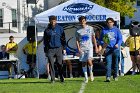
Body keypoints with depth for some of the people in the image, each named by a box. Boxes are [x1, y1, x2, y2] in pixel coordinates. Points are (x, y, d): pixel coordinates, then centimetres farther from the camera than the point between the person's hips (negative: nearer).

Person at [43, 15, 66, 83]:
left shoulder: (60, 28, 7)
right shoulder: (47, 30, 7)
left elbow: (63, 39, 10)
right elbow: (45, 41, 10)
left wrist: (64, 48, 4)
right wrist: (46, 51, 6)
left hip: (58, 49, 0)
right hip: (50, 49, 0)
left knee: (60, 64, -1)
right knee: (51, 64, -3)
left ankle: (61, 77, 11)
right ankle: (52, 79, 1)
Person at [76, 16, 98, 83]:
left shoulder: (90, 28, 5)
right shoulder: (78, 31, 5)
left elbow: (93, 38, 10)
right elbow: (77, 40, 6)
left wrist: (96, 47, 6)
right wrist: (78, 48, -6)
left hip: (89, 48, -1)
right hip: (82, 49, 1)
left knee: (89, 61, -19)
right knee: (84, 63, 4)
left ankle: (91, 72, 8)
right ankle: (86, 77, 12)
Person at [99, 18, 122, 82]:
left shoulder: (116, 30, 8)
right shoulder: (104, 30, 9)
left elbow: (120, 38, 4)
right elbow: (101, 40, 13)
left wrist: (118, 44, -15)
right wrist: (103, 44, -8)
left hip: (115, 48, 1)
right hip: (108, 49, -1)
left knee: (115, 63, 8)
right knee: (108, 62, -13)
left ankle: (115, 76, 21)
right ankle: (108, 77, -21)